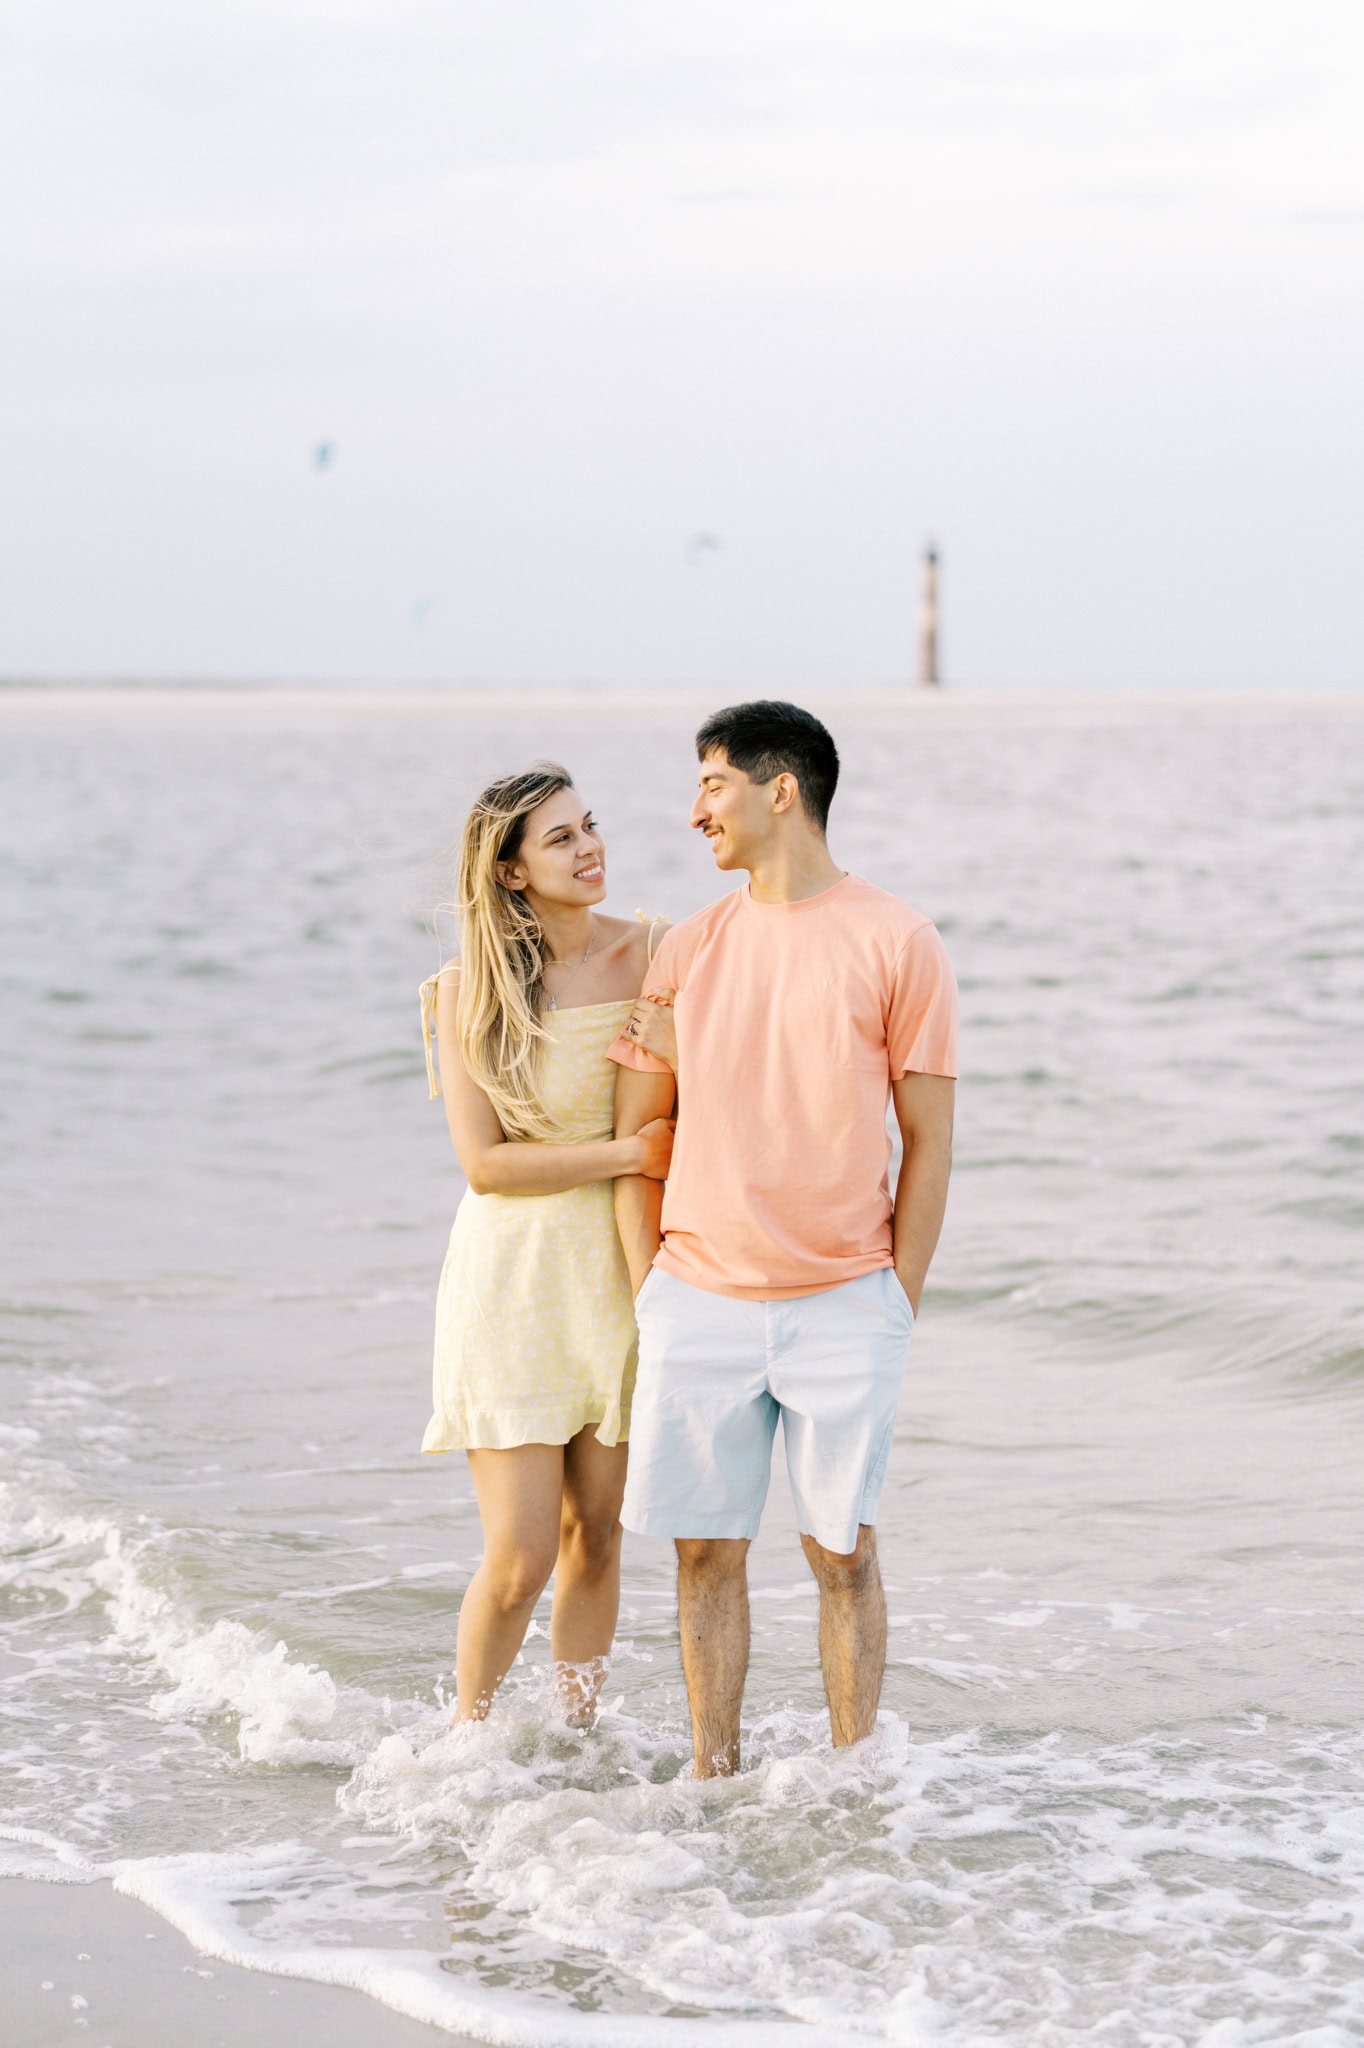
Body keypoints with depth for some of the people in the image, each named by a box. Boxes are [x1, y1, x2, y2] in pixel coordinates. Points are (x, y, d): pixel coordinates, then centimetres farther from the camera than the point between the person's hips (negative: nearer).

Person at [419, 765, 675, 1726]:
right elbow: (486, 1162, -11)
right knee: (520, 1559, -5)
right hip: (513, 1277, -3)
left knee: (595, 1535, 10)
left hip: (618, 1275, 3)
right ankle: (468, 1740, 17)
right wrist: (630, 1153, -18)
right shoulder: (470, 989, -8)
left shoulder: (653, 954, 0)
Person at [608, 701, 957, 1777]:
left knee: (843, 1551, 2)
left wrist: (898, 1303, -4)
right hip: (698, 1300, 3)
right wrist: (650, 1289, 4)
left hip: (842, 1302, -3)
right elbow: (637, 1131, 11)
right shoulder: (689, 948, 8)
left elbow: (929, 1138, -1)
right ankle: (715, 1783, 16)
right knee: (708, 1551, 6)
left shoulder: (898, 943, -3)